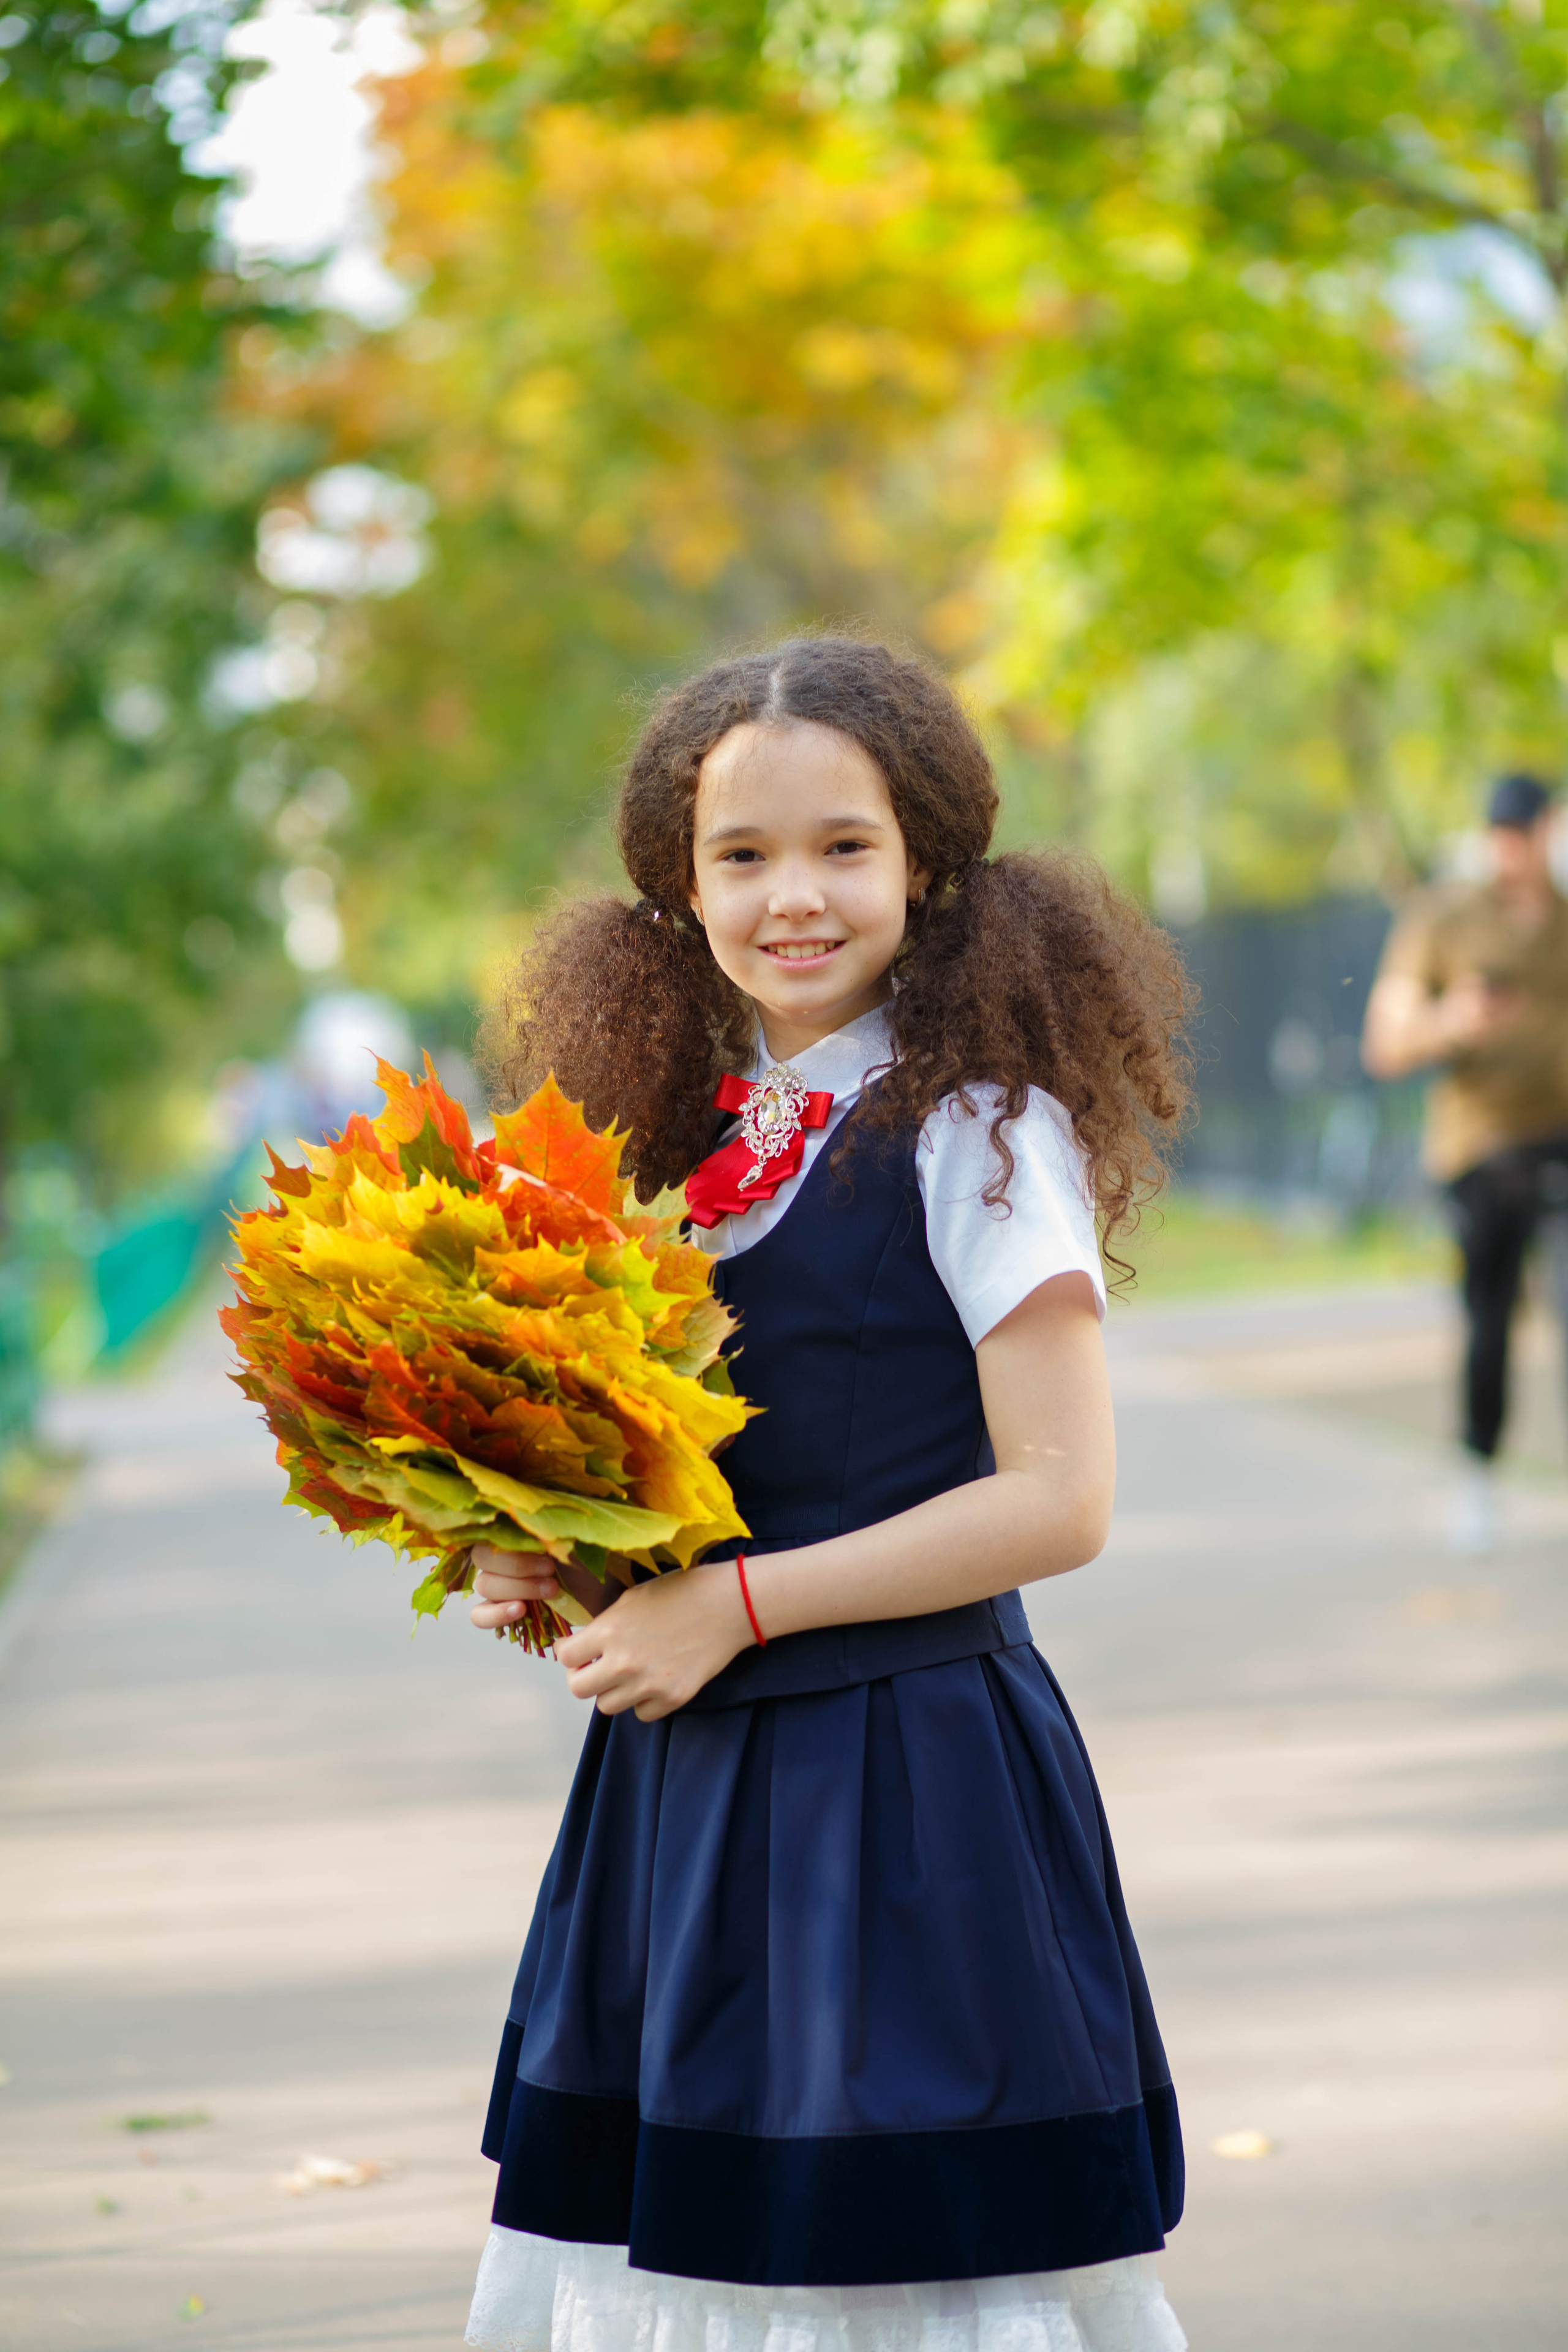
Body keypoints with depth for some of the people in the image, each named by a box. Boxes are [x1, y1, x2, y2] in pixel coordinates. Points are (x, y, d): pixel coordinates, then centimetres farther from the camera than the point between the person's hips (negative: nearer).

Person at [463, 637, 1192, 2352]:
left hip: (906, 1785, -7)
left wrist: (736, 1603, -15)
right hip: (683, 1777, 7)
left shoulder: (977, 1130, -10)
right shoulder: (699, 1135, 9)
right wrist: (557, 1556, -1)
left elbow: (1058, 1501, -15)